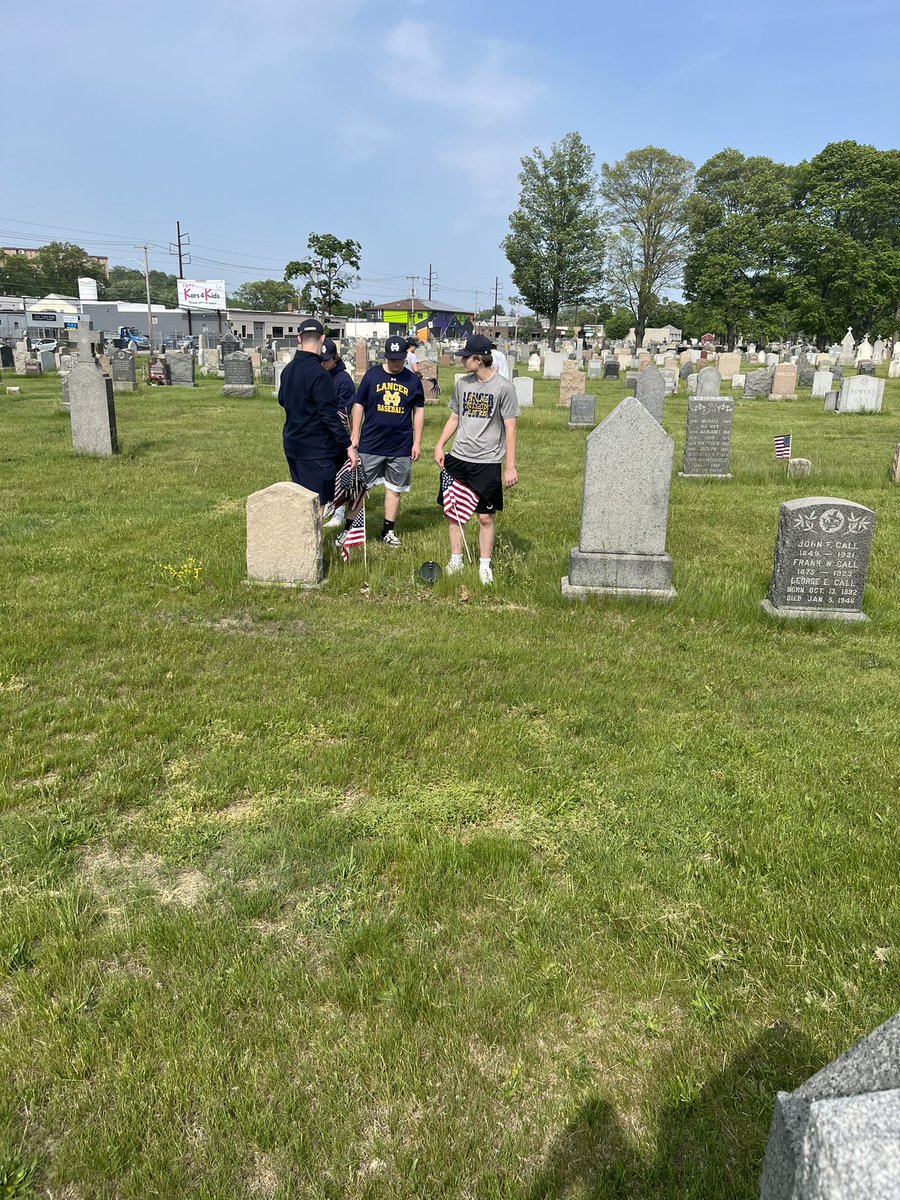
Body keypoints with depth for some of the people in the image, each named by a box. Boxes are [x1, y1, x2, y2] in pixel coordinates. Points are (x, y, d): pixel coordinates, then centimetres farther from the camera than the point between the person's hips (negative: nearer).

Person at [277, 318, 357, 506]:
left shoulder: (288, 370, 6)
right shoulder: (319, 374, -19)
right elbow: (330, 415, -21)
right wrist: (348, 445, -17)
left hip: (292, 445, 9)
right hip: (315, 450, -9)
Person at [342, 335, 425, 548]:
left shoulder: (413, 380, 3)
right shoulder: (372, 375, 0)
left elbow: (419, 411, 9)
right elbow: (359, 406, 5)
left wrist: (417, 442, 5)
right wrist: (354, 436, 1)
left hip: (401, 447, 1)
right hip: (370, 444, -1)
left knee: (394, 489, 9)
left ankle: (388, 531, 23)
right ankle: (348, 529, 10)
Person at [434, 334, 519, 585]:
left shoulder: (503, 387, -7)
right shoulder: (462, 383, 8)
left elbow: (510, 428, -6)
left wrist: (510, 467, -9)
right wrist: (439, 446, 6)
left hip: (487, 462, -5)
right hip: (457, 458, 5)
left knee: (485, 517, 2)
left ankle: (485, 566, 15)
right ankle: (456, 561, 21)